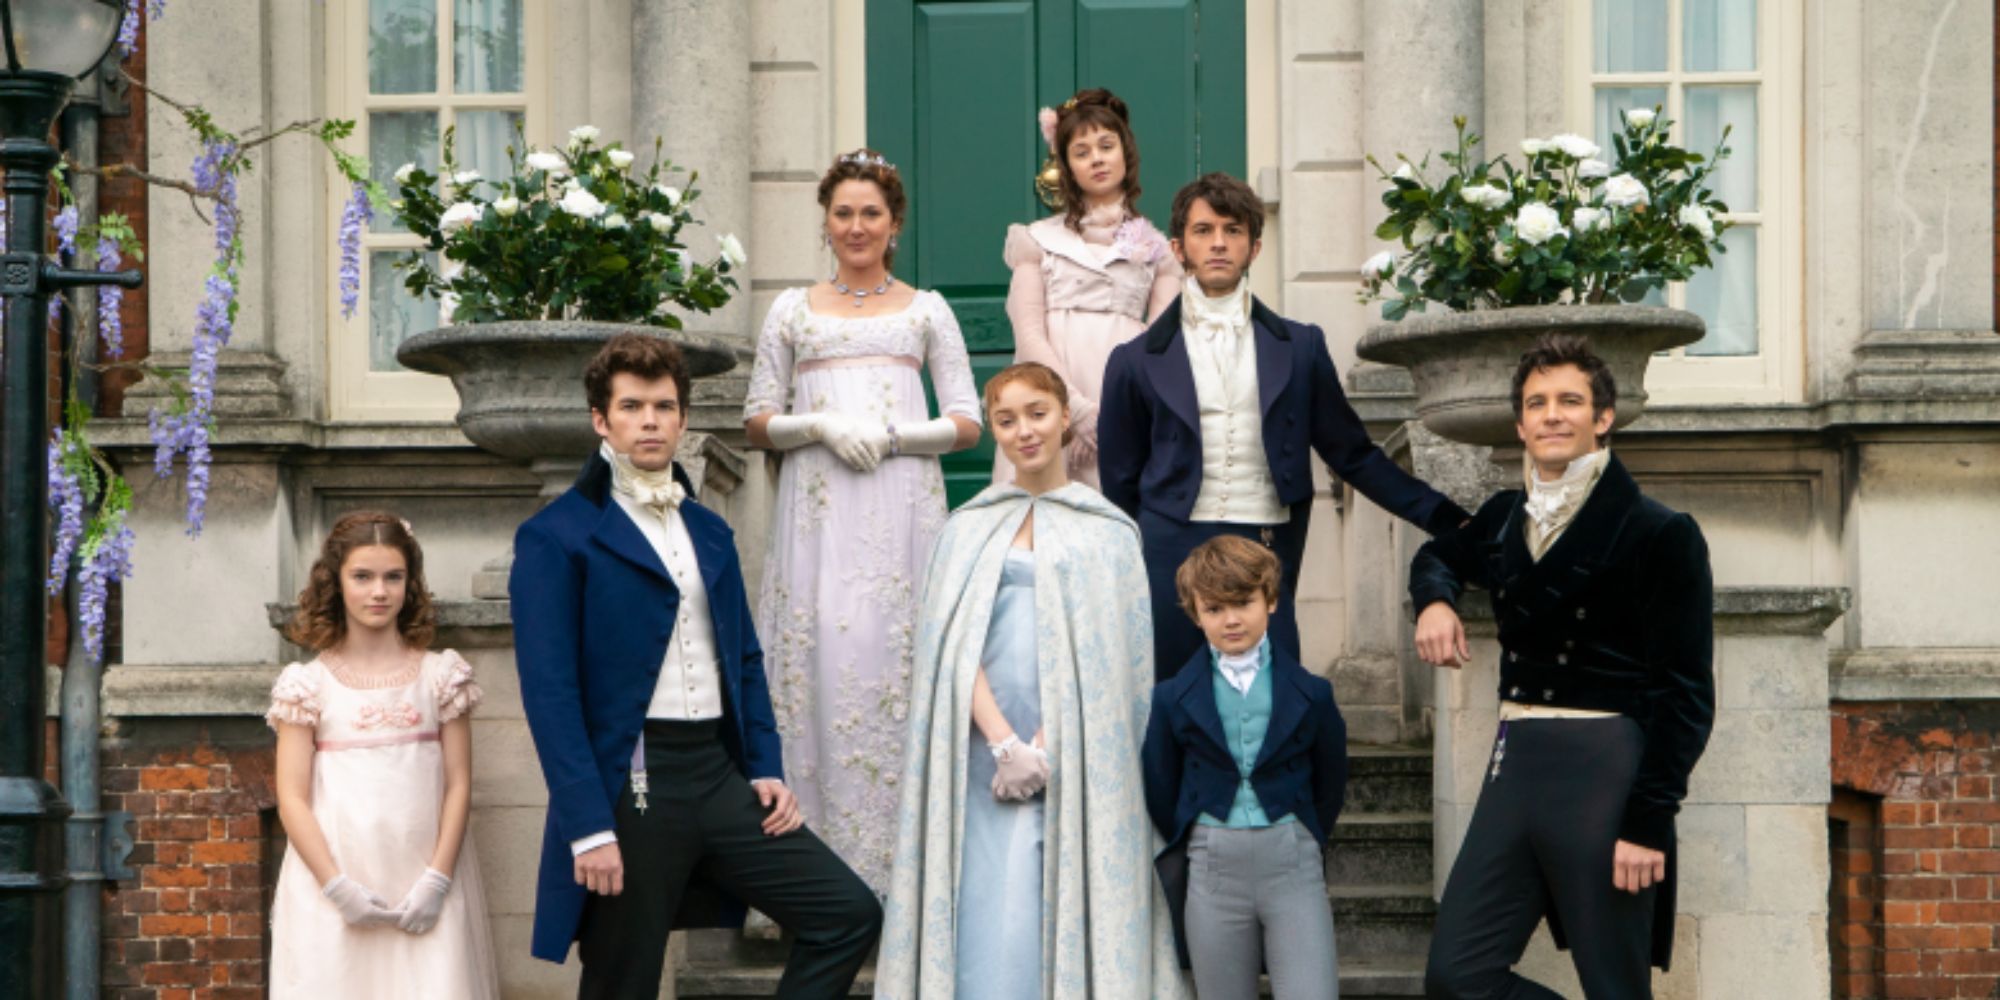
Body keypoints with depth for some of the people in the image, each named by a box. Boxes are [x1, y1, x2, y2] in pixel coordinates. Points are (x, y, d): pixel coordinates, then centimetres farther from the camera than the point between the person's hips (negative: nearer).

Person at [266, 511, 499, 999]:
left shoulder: (440, 675, 6)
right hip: (332, 892, 0)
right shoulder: (308, 683, 4)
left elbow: (458, 785, 4)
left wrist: (437, 880, -6)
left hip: (424, 889, 1)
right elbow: (292, 798, 0)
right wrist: (338, 886, -9)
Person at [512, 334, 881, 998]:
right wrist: (588, 828, -17)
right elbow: (550, 693, -11)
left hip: (720, 775, 6)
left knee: (849, 914, -1)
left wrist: (766, 768, 8)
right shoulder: (557, 537, -5)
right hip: (627, 787, -6)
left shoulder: (710, 532, 17)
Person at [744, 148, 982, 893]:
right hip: (818, 514, 1)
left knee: (896, 663, -7)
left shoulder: (926, 311, 12)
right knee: (819, 658, -8)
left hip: (901, 510, -1)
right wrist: (821, 426, -6)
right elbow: (757, 423, 12)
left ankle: (901, 870, -3)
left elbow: (967, 424, 8)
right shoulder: (793, 311, 15)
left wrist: (892, 434, -8)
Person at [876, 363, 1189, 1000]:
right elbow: (955, 647, 2)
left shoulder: (1107, 530, 8)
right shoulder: (969, 528, 12)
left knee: (1071, 911, -7)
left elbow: (1105, 654, 0)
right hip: (987, 752, 1)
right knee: (992, 921, -4)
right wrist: (1005, 744, -11)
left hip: (1078, 756, -1)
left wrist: (1046, 748, -11)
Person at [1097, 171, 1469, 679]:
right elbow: (1120, 484, 10)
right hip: (1173, 555, -1)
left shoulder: (1299, 347, 9)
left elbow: (1353, 454, 12)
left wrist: (1450, 521, 6)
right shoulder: (1137, 360, 6)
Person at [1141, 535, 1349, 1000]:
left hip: (1292, 862, -1)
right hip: (1212, 873, 1)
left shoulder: (1309, 693, 1)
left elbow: (1331, 782, 11)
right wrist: (1191, 852, 9)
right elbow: (1160, 792, 9)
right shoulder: (1173, 699, 1)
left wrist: (1301, 843, 10)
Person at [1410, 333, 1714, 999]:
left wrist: (1649, 820, -17)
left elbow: (1685, 694, -10)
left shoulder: (1659, 535, -7)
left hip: (1605, 773, -6)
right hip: (1515, 764, 6)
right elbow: (1439, 554, 35)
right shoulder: (1504, 519, 12)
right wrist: (1434, 598, 11)